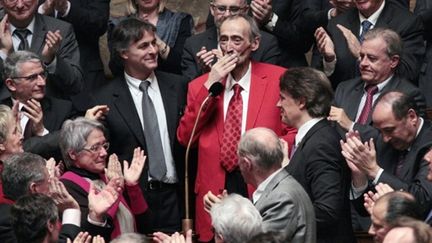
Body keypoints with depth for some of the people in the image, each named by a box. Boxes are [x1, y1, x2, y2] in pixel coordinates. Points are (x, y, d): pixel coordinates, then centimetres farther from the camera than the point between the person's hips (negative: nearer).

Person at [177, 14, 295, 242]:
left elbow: (295, 131, 2)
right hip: (215, 190, 2)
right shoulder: (201, 85, 10)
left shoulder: (278, 79, 2)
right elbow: (184, 138, 0)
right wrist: (209, 86, -6)